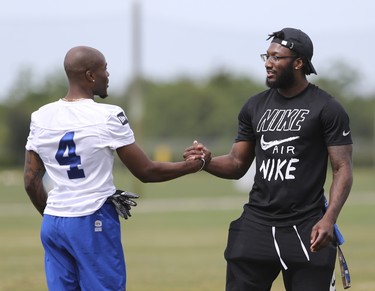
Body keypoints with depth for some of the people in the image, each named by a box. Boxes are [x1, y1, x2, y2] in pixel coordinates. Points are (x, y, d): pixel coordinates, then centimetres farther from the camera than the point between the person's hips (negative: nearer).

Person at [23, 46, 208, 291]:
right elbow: (146, 172, -4)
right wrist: (194, 165, 9)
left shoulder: (41, 118, 4)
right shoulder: (108, 117, -10)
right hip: (93, 223, -5)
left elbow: (31, 182, 9)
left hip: (53, 222, 5)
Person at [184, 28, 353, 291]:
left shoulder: (328, 109, -4)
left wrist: (329, 219, -21)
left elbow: (343, 170, -7)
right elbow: (237, 165, 15)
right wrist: (207, 161, -7)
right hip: (256, 224, 5)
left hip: (305, 228, -5)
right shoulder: (255, 107, 12)